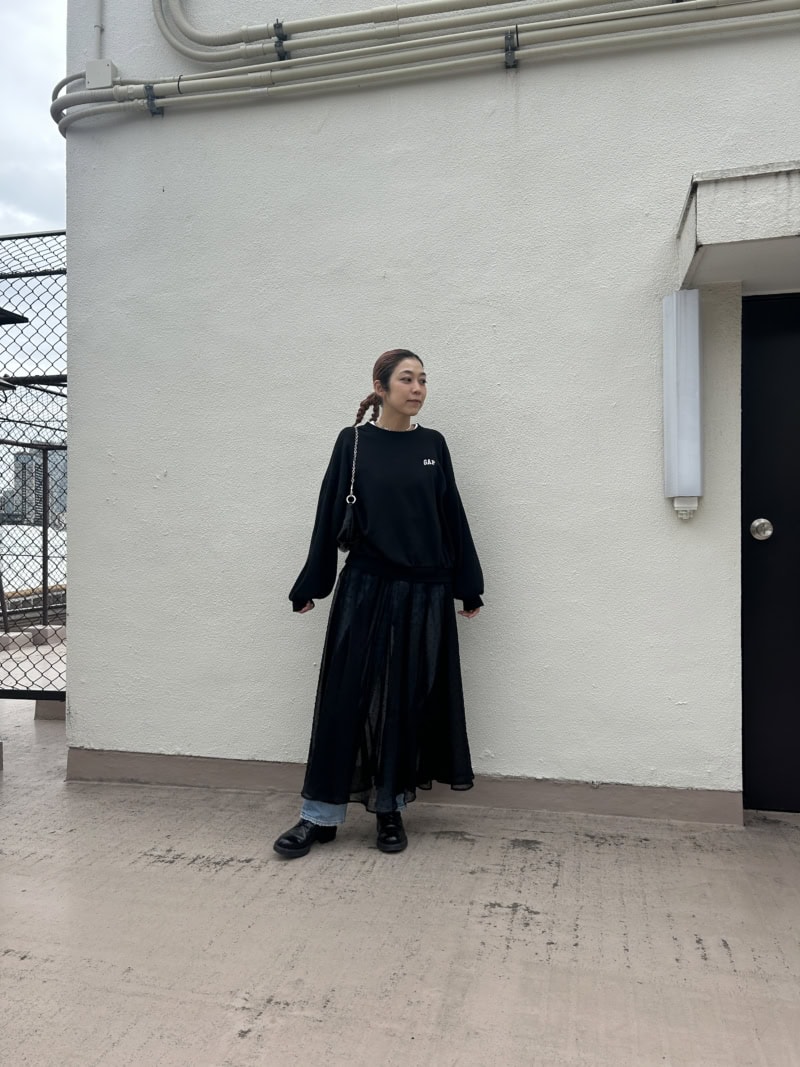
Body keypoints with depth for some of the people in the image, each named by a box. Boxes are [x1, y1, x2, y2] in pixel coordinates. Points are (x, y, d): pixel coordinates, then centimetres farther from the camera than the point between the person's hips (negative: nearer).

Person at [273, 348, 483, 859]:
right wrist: (311, 586, 2)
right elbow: (330, 516, 1)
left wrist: (469, 587, 8)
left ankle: (391, 808, 23)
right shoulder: (353, 442, 1)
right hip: (366, 590, -2)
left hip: (424, 595, 2)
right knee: (347, 697, 2)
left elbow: (453, 518, 7)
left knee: (409, 701, 8)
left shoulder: (433, 444, 6)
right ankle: (321, 815, 15)